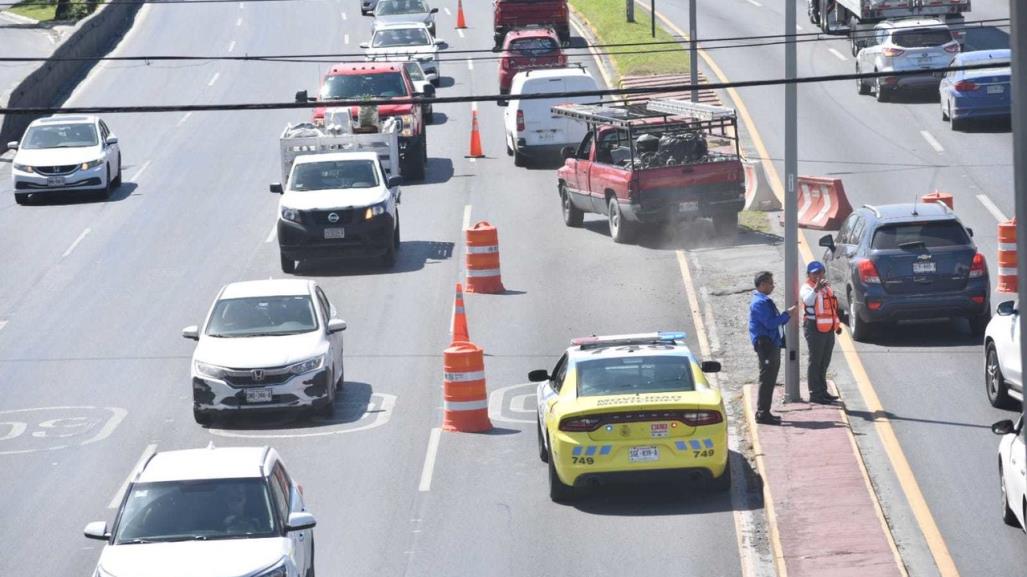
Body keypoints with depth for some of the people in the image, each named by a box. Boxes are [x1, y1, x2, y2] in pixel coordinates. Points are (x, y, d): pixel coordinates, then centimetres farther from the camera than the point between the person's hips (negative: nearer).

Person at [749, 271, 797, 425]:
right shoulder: (759, 303, -15)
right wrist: (787, 314, -14)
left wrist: (786, 315, 7)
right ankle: (762, 414, -8)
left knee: (769, 380, 13)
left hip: (773, 345, 10)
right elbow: (770, 323, -22)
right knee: (767, 379, -9)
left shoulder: (766, 301, 18)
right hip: (765, 345, -10)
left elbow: (775, 321, 22)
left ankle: (764, 412, 18)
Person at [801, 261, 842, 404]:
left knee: (825, 362, 14)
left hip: (828, 328, 9)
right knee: (815, 362, -7)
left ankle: (823, 391, 23)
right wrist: (816, 289, -49)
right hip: (815, 328, -9)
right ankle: (815, 394, -6)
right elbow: (808, 300, -33)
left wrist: (837, 324, 24)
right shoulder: (807, 288, -10)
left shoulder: (826, 286, 18)